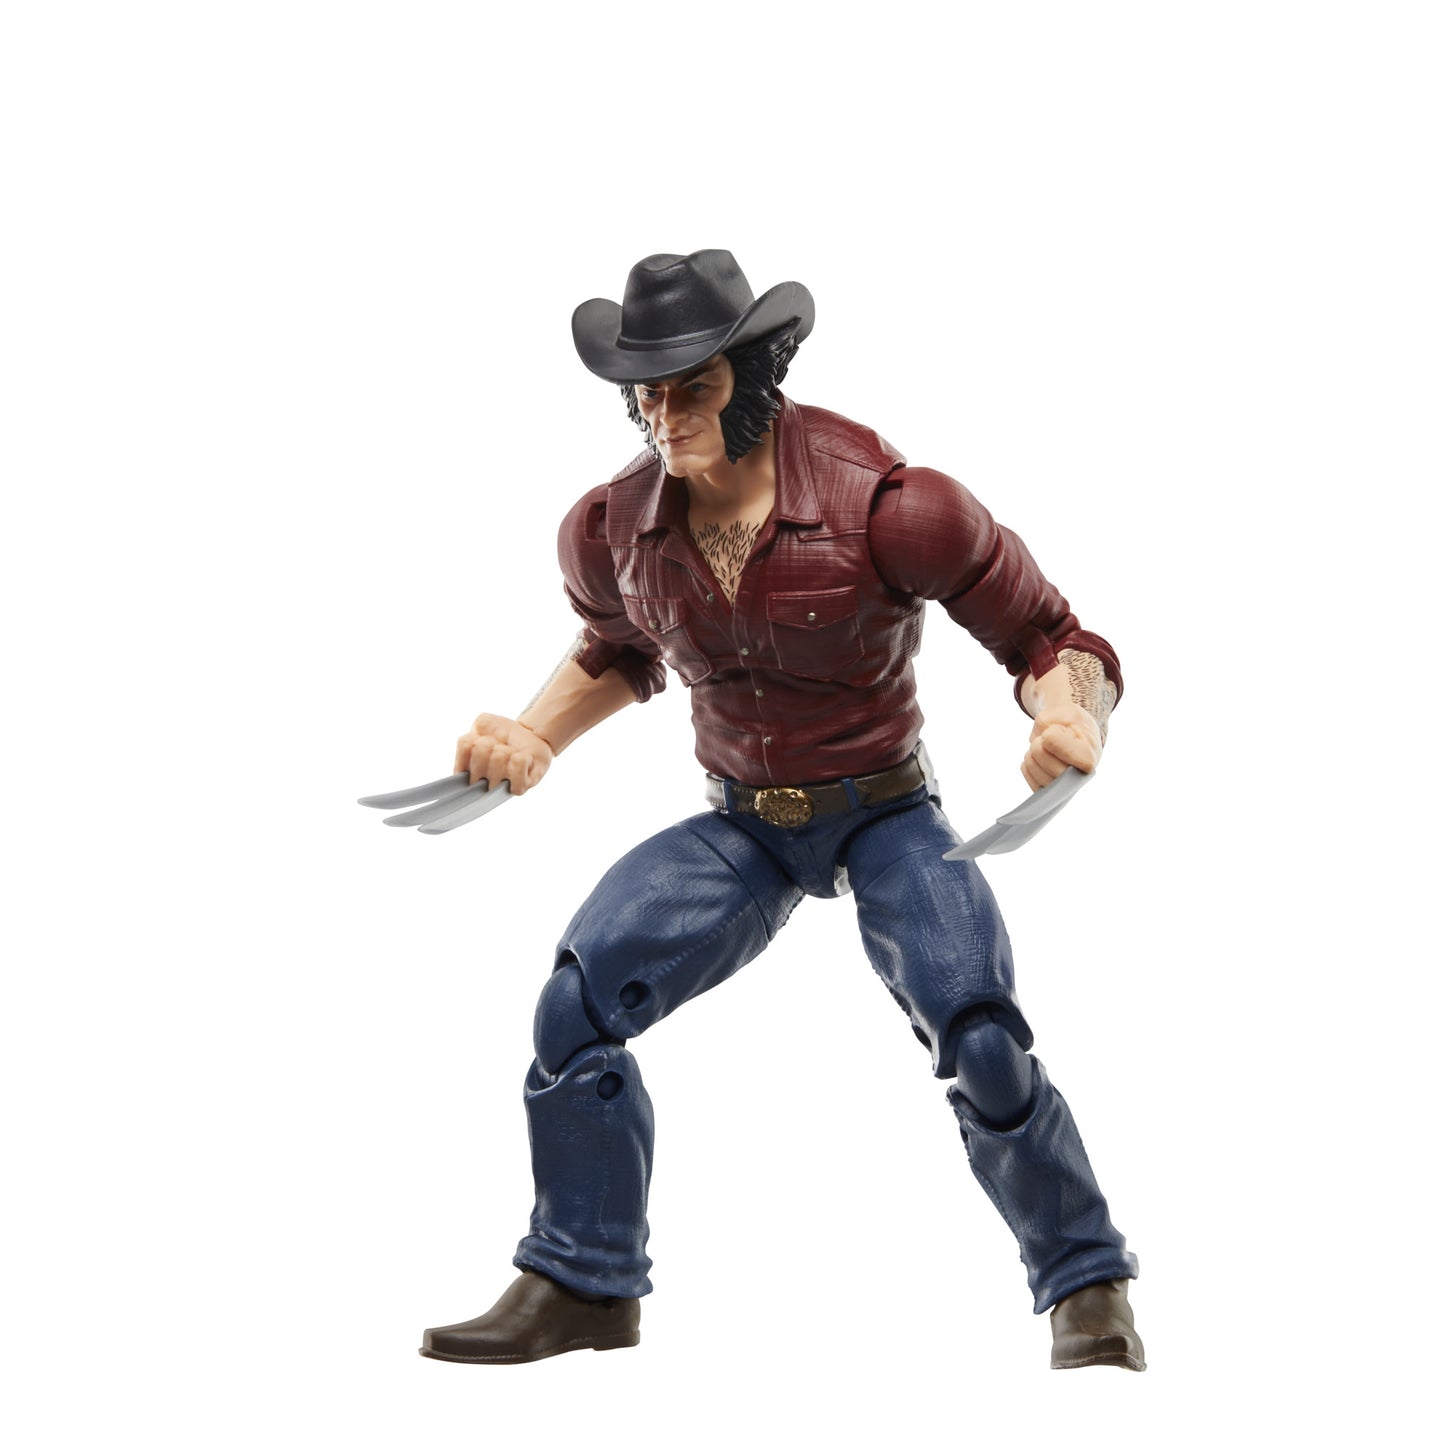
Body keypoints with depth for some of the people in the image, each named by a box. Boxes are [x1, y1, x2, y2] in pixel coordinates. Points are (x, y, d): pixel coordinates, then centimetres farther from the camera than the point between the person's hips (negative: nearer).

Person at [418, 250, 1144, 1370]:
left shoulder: (889, 506, -23)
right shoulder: (612, 531, -8)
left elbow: (1055, 644, -14)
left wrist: (1068, 715, -36)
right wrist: (535, 734, 1)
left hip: (887, 816, -4)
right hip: (742, 826, 4)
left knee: (981, 1040, -23)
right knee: (574, 1003, -10)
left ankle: (1089, 1290, 1)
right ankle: (583, 1285, 10)